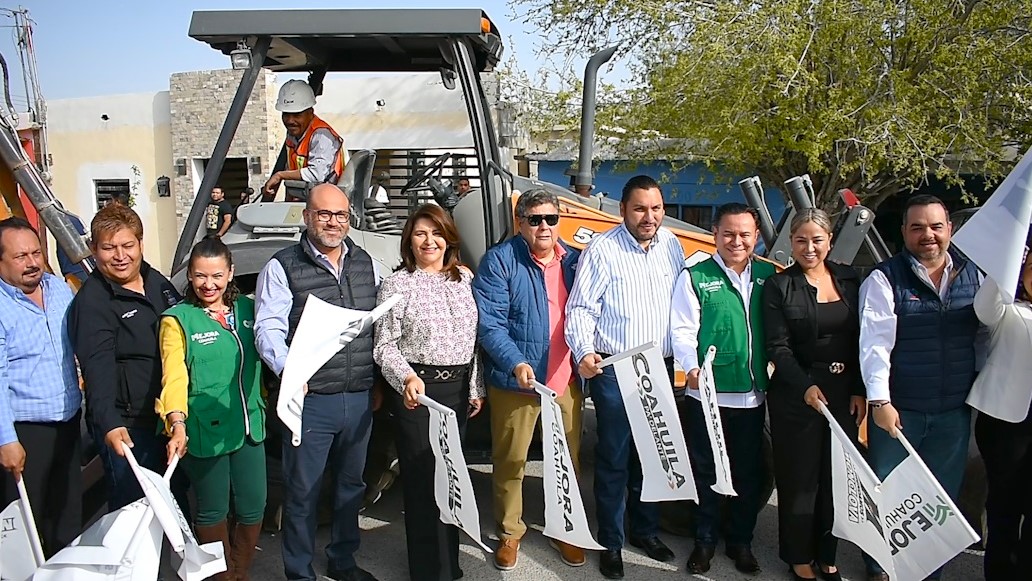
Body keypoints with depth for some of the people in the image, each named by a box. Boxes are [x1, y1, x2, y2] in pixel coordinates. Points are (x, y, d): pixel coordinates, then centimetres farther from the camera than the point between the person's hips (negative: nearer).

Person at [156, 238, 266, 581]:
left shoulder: (247, 309, 8)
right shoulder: (177, 319, -6)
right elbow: (174, 376, -16)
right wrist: (177, 423, -28)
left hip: (249, 427, 4)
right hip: (205, 433, -4)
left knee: (253, 508, 11)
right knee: (213, 512, 10)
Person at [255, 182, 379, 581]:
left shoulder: (366, 264, 9)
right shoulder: (282, 268, -6)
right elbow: (268, 328, -13)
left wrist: (379, 382, 11)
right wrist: (288, 370, -30)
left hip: (360, 398, 5)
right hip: (310, 400, -5)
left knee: (351, 484, 19)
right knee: (302, 491, 6)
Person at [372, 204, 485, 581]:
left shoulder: (464, 278, 8)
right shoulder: (396, 284, -5)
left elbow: (474, 337, 11)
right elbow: (384, 345, -8)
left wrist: (476, 388, 11)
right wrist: (407, 378, -24)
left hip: (458, 387, 5)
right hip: (416, 390, -4)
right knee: (422, 476, 1)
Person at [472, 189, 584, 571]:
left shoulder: (574, 261, 9)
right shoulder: (500, 260, -6)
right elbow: (490, 323, -13)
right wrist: (516, 363, -25)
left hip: (567, 381, 4)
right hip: (516, 381, -4)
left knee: (568, 460, 13)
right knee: (510, 461, 9)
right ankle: (509, 533, 27)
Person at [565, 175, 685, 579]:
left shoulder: (671, 245, 7)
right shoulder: (602, 250, -10)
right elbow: (580, 307, -12)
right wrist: (583, 352, -26)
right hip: (614, 370, -5)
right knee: (614, 458, 3)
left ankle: (645, 530, 34)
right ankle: (611, 543, 18)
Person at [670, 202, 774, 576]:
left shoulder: (768, 276, 8)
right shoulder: (695, 277, -4)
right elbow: (682, 331, -10)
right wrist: (692, 368, -25)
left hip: (752, 395, 3)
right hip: (707, 395, -3)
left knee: (749, 473, 13)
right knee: (706, 471, 9)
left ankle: (741, 542, 30)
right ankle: (705, 541, 25)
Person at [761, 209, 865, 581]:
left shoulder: (850, 281, 7)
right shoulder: (778, 286, -4)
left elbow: (861, 340, 8)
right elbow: (778, 347, -8)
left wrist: (859, 391, 3)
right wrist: (805, 387, -20)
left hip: (844, 394, 4)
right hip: (796, 395, -3)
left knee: (836, 477, 11)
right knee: (799, 479, 5)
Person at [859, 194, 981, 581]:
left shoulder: (973, 274, 3)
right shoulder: (884, 279, -10)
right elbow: (875, 343, -15)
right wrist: (879, 400, -20)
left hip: (954, 411, 4)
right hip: (898, 410, -3)